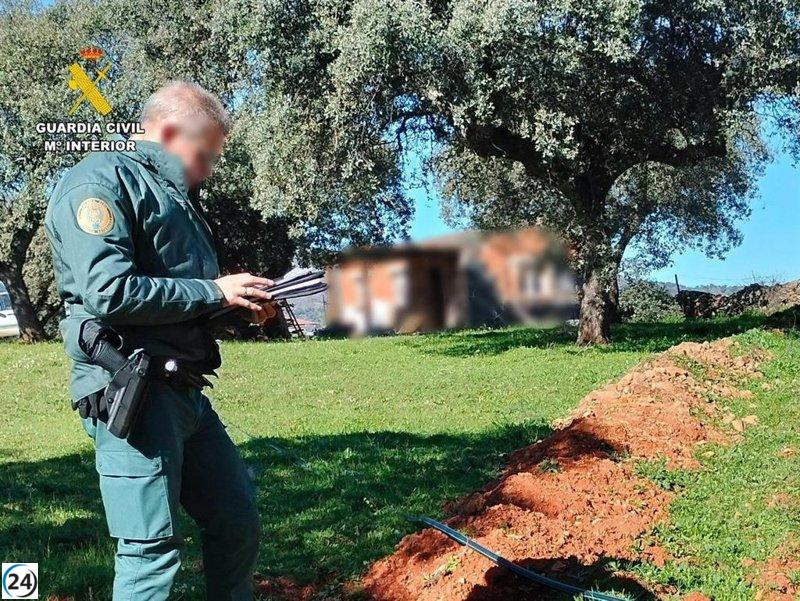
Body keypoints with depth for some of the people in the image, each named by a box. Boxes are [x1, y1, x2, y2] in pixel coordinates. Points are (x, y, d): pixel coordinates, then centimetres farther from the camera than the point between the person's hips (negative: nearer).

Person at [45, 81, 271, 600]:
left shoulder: (175, 197, 21)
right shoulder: (100, 179, -8)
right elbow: (109, 292, -21)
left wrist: (243, 305, 8)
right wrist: (215, 291, -12)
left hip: (187, 394, 9)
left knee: (239, 524, 14)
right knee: (153, 552, -5)